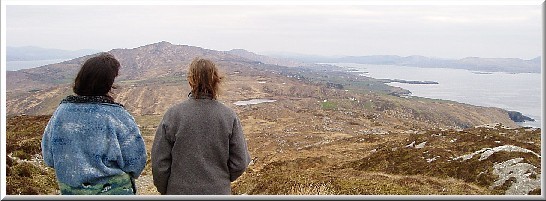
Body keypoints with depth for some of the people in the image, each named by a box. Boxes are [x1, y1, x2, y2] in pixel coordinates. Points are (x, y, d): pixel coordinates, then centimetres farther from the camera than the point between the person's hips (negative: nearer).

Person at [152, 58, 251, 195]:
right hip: (218, 192, 1)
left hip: (180, 191, 0)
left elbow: (159, 162, -6)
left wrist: (165, 191, 11)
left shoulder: (173, 115, -11)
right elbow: (239, 163, -5)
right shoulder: (229, 117, -9)